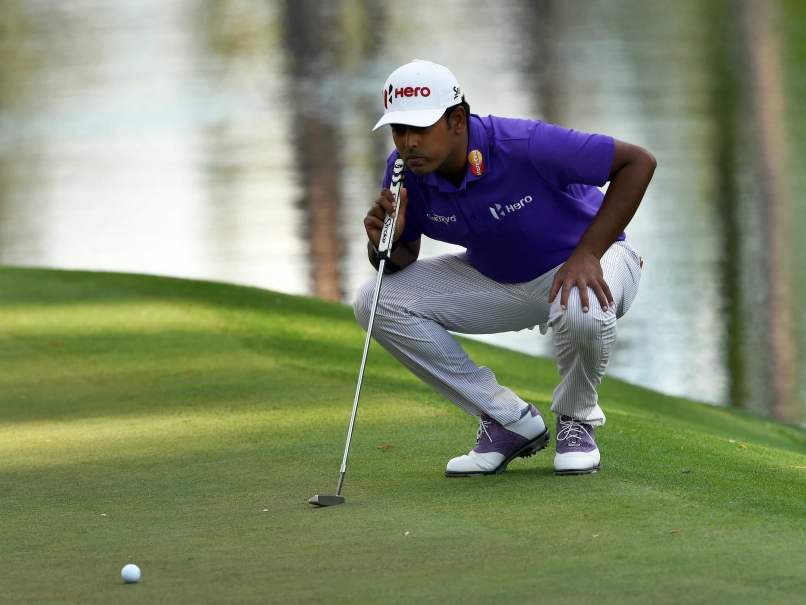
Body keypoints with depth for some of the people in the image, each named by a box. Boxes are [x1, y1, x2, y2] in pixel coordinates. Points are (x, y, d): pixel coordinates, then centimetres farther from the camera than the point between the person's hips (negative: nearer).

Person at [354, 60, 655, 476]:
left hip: (581, 263, -6)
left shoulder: (525, 146, -32)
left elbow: (637, 161, -28)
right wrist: (385, 242, -26)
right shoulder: (405, 171, -15)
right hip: (495, 279, 6)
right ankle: (510, 422, -4)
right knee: (375, 302, -12)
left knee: (582, 309, -43)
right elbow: (402, 259, 0)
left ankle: (576, 419, -5)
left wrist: (587, 253, -33)